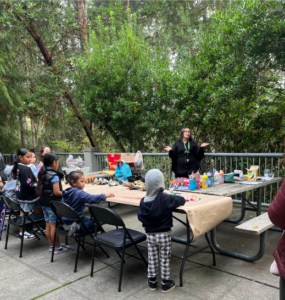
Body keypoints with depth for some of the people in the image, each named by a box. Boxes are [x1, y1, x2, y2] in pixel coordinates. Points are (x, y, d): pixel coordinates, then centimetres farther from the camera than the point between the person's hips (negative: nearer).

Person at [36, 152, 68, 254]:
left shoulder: (42, 174, 6)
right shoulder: (54, 175, -19)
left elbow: (40, 189, 14)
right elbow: (57, 192, -22)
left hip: (44, 203, 8)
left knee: (48, 225, 13)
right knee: (54, 226, 1)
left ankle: (51, 246, 24)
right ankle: (57, 247, 10)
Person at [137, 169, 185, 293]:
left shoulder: (143, 201, -10)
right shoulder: (166, 199, -21)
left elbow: (140, 216, 1)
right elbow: (181, 200, -9)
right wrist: (173, 201, 10)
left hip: (150, 235, 3)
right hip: (164, 235, -3)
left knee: (152, 259, 17)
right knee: (164, 260, 12)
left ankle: (152, 281, 30)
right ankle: (165, 283, 25)